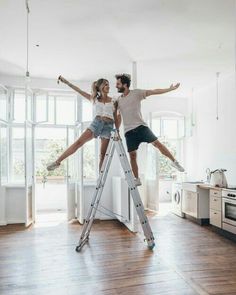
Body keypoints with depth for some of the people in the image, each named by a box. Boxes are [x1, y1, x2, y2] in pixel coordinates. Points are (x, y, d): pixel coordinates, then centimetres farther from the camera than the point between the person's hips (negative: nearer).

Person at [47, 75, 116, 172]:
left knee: (103, 154, -3)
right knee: (78, 142, -12)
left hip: (108, 126, 0)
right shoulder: (94, 98, 14)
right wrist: (66, 81, 9)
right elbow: (79, 90, 12)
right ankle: (57, 161, -7)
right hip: (96, 122, 0)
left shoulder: (113, 101, 12)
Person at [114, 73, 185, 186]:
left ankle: (174, 161, 5)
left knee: (157, 143, -13)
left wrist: (170, 89, -12)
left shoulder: (136, 93, 0)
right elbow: (117, 117, 19)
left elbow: (153, 92, -6)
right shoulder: (118, 100, 12)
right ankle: (137, 180, 13)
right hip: (128, 131, 3)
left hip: (141, 126, -3)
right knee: (132, 155, 3)